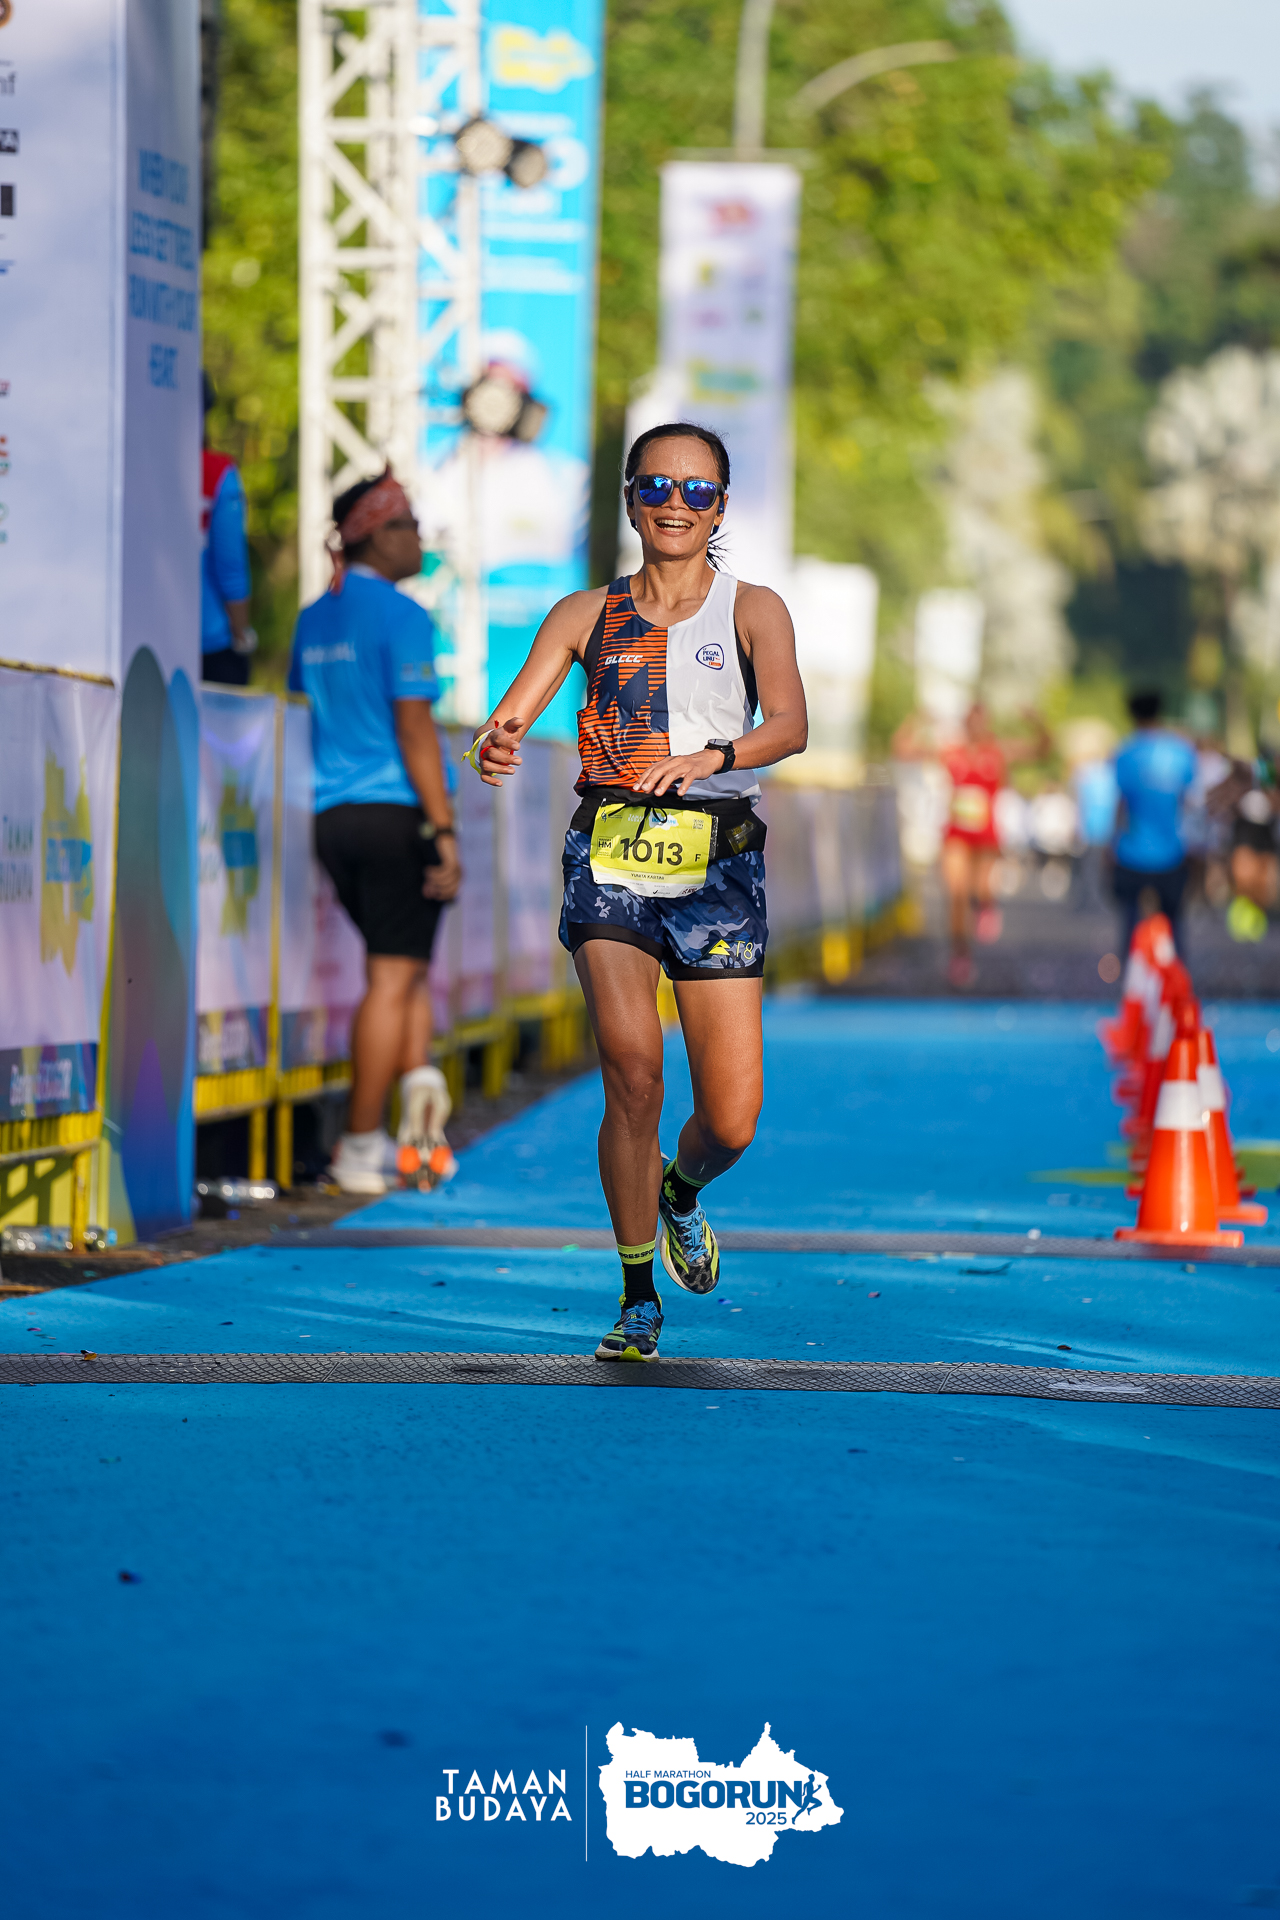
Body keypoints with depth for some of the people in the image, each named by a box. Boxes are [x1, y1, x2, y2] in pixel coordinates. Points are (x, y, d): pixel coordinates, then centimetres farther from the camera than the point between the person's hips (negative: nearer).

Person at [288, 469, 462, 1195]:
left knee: (410, 968, 18)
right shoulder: (401, 617, -10)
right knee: (394, 976, -1)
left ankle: (419, 1081, -3)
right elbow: (414, 729, -15)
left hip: (333, 812, 7)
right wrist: (445, 832, -15)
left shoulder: (314, 620, 14)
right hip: (398, 809, -7)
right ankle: (361, 1147, -1)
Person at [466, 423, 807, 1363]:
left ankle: (680, 1190, 35)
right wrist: (495, 747, -26)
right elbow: (511, 714, -1)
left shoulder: (751, 609, 5)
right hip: (612, 852, 0)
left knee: (731, 1123, -4)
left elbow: (790, 726, -12)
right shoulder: (588, 614, 10)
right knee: (631, 1064, -22)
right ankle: (639, 1294, -6)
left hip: (716, 861, 0)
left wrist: (709, 757, -32)